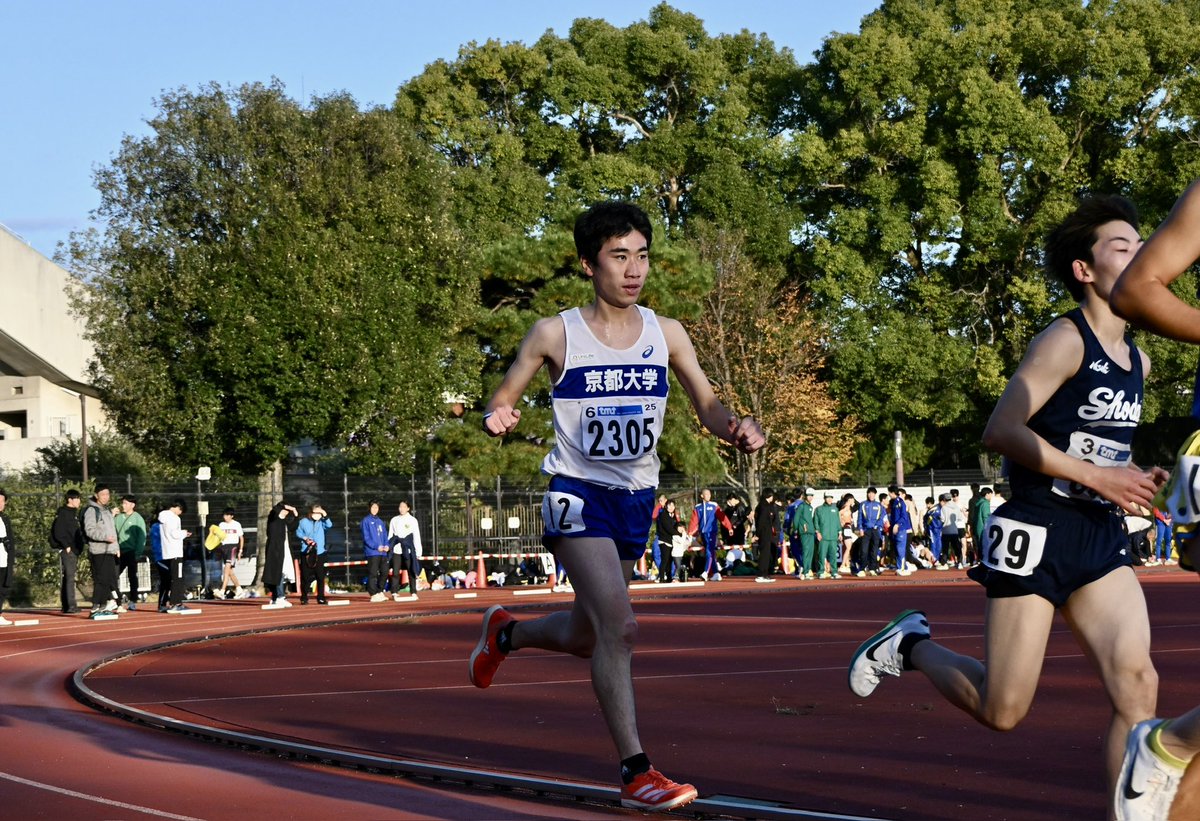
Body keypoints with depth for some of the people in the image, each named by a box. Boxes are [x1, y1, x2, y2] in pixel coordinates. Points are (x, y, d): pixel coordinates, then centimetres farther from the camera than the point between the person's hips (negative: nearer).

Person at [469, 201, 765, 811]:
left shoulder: (666, 335, 1)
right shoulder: (554, 335, -7)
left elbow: (707, 405, 5)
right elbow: (504, 396, 2)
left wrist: (736, 429, -18)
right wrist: (499, 416, -22)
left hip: (636, 500, 5)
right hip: (578, 493, -5)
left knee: (583, 636, 17)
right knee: (618, 625, -21)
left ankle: (506, 632, 50)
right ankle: (635, 772, -17)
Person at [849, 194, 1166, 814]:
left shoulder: (1138, 360, 15)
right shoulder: (1065, 341, -11)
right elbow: (1001, 431, -19)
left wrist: (1137, 479, 10)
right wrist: (1097, 476, -19)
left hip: (1100, 539, 7)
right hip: (1037, 534, -7)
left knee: (1137, 686, -12)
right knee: (1002, 709, -3)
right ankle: (912, 644, 24)